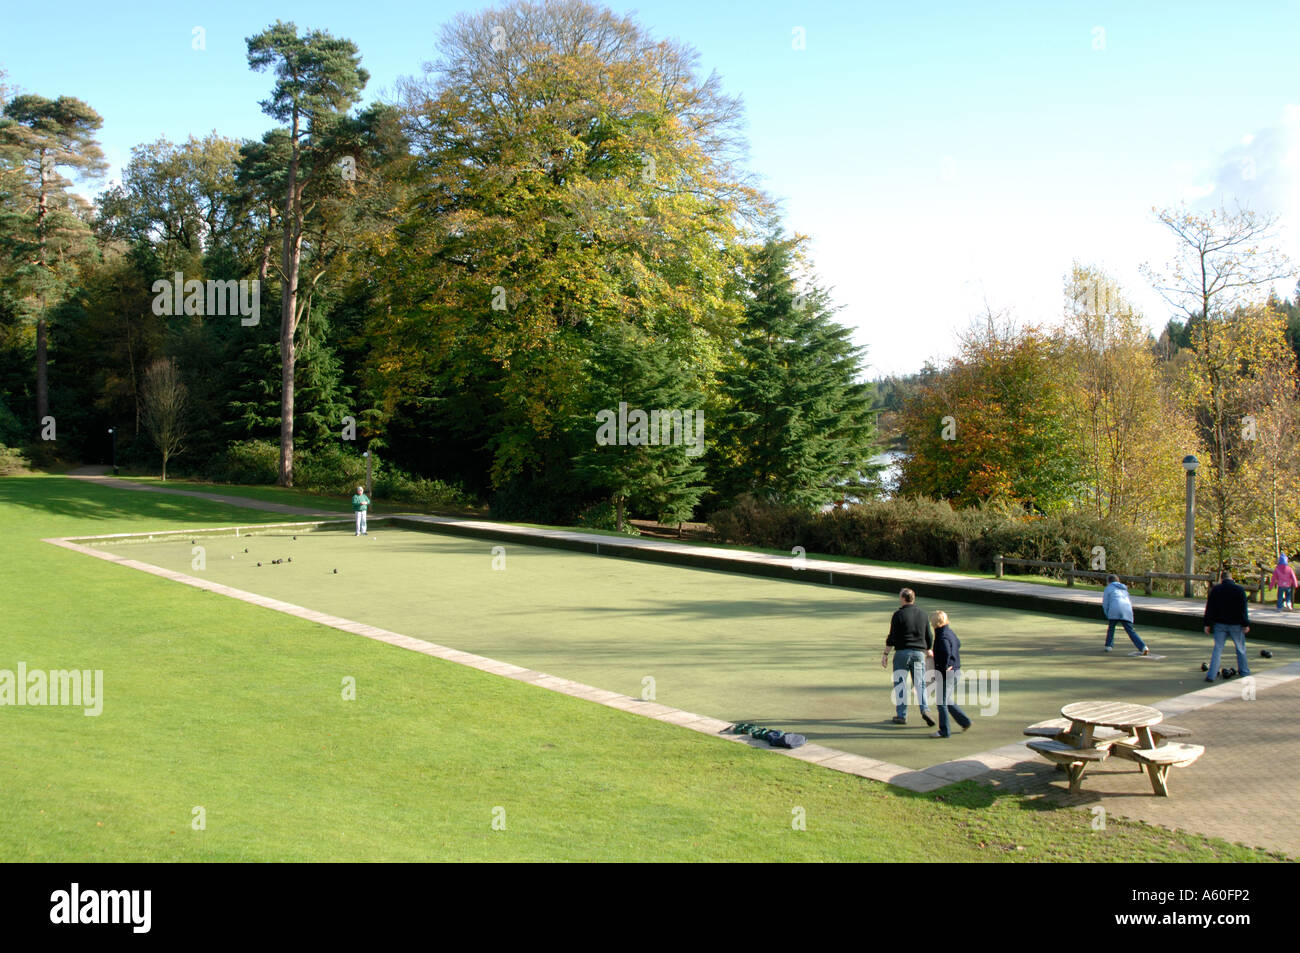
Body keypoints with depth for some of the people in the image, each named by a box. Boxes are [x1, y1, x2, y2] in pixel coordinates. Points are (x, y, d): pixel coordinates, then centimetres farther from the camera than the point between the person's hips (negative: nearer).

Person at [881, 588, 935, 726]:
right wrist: (928, 650, 31)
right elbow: (929, 637, 15)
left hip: (902, 652, -4)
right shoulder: (922, 614, 8)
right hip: (919, 653, 4)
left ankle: (901, 715, 8)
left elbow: (892, 637, -9)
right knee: (920, 684, 7)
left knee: (900, 684, 5)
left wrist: (885, 654, -3)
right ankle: (925, 709, -13)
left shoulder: (898, 614, -8)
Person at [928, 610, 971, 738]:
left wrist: (942, 669, -22)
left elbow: (946, 653, -32)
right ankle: (965, 722, 25)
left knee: (942, 703, -2)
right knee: (948, 702, 20)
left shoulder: (943, 637, -19)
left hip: (947, 674, -10)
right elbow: (958, 645, 29)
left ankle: (944, 731, 4)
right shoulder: (950, 633, 10)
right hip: (955, 671, 10)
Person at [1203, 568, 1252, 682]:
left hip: (1220, 624, 1)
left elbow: (1209, 608, 0)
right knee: (1240, 648, 16)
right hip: (1236, 625, -1)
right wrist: (1245, 624, -1)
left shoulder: (1215, 590, 0)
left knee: (1217, 649, 2)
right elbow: (1244, 609, -6)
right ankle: (1244, 672, 27)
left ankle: (1211, 675, -5)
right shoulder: (1239, 590, -4)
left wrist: (1208, 624, 4)